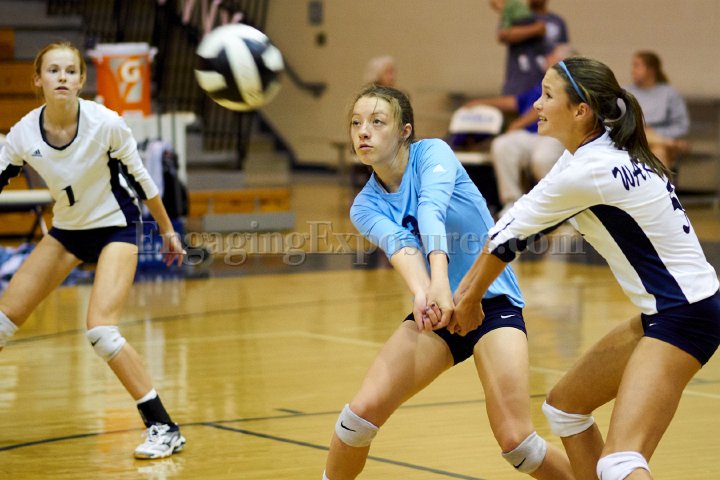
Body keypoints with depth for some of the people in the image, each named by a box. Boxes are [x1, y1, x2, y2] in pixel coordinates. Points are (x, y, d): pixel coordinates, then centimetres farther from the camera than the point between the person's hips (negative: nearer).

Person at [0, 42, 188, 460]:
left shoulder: (105, 123, -22)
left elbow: (140, 177, -9)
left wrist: (168, 230, 0)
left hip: (115, 226, -5)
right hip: (66, 230, 5)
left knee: (100, 330, -22)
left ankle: (165, 429, -14)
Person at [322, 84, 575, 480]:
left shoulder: (432, 153, -10)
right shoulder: (365, 207, 0)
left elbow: (432, 211, -32)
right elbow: (398, 244, -23)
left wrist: (440, 282, -50)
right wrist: (421, 294, -46)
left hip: (492, 301, -4)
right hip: (435, 311, 4)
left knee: (515, 440, -16)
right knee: (362, 411, -13)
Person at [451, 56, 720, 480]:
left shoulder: (588, 173, -20)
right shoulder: (594, 152, 7)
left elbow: (513, 233, -6)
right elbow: (516, 227, 14)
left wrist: (471, 300, 8)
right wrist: (470, 282, 11)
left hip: (684, 317, -10)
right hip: (660, 313, 10)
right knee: (564, 405, 23)